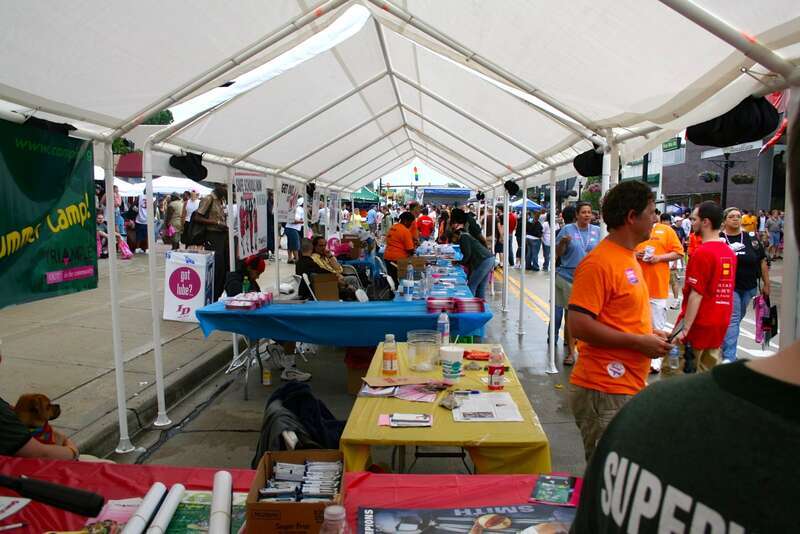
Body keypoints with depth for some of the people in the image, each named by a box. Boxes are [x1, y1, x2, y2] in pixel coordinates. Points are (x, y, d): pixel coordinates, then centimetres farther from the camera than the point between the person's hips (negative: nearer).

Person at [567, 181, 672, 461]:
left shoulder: (629, 258, 14)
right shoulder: (598, 262, -17)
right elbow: (579, 325, -23)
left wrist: (649, 334, 9)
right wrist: (638, 342, -17)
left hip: (629, 386, 10)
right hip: (604, 392, -10)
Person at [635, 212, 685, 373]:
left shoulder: (667, 230, 3)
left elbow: (678, 252, 1)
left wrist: (660, 258, -13)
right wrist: (635, 255, -8)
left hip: (658, 286, -2)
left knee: (657, 325, 1)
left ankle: (655, 361, 8)